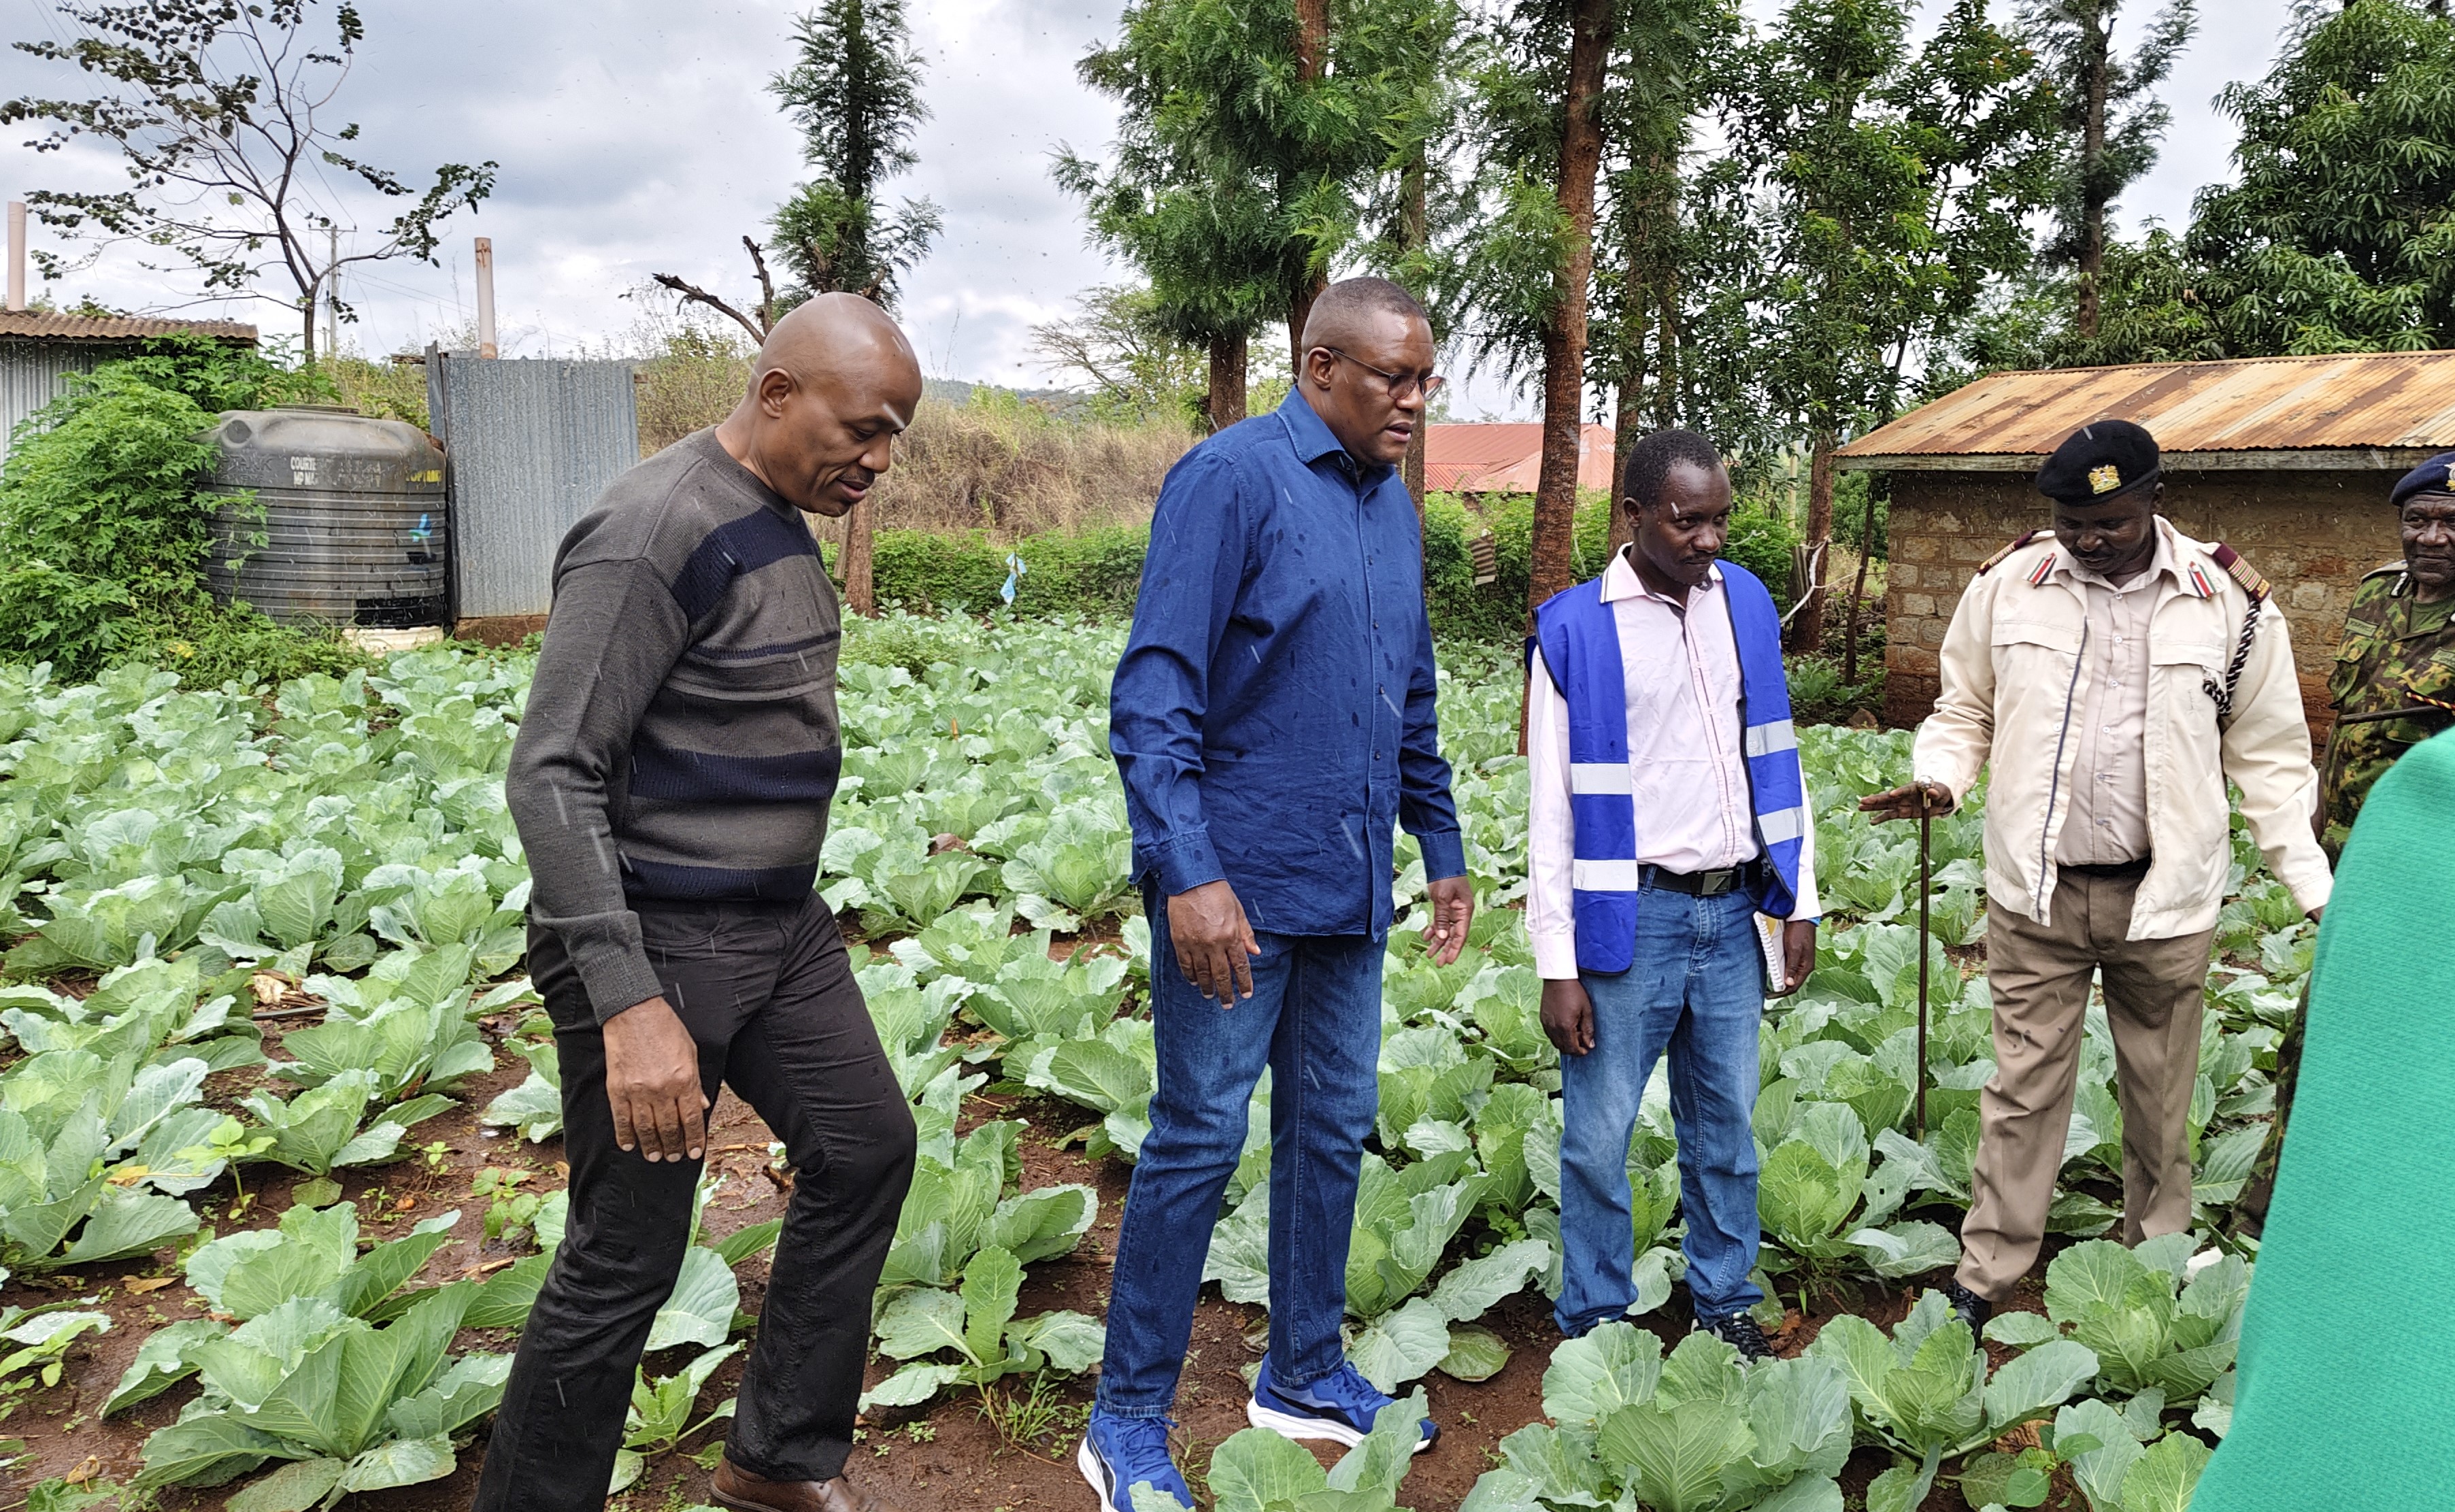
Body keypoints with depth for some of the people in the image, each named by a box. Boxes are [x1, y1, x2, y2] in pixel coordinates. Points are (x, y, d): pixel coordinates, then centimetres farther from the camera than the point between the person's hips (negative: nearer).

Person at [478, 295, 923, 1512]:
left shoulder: (781, 519, 9)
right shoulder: (654, 534, -20)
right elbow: (550, 778, -23)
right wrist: (629, 1003, -29)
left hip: (779, 928, 10)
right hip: (655, 945, -9)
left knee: (866, 1148, 15)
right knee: (623, 1266, -1)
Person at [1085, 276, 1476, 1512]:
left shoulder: (1393, 505, 12)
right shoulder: (1232, 475, -12)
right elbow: (1154, 693, -18)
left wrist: (1443, 848, 20)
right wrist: (1189, 872, -25)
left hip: (1350, 886, 8)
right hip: (1235, 883, -8)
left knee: (1334, 1129, 15)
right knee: (1198, 1142, -1)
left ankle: (1305, 1375, 32)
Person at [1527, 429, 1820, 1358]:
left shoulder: (1747, 603, 6)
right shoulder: (1574, 629, -8)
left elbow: (1777, 760, 12)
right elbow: (1553, 808, -7)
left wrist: (1799, 901, 9)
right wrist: (1559, 967, -9)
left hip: (1730, 910, 4)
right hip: (1631, 916, -4)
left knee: (1727, 1123, 14)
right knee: (1600, 1134, 3)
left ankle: (1726, 1306, 30)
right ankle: (1592, 1322, 20)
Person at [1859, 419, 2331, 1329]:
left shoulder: (2231, 602, -3)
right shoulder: (2007, 585, -2)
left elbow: (2271, 759, 4)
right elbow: (1964, 713, 9)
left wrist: (2316, 889, -1)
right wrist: (1939, 778, -12)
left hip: (2166, 898, 0)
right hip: (2036, 890, 0)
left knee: (2160, 1100, 14)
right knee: (2023, 1086, 7)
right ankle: (1986, 1273, 18)